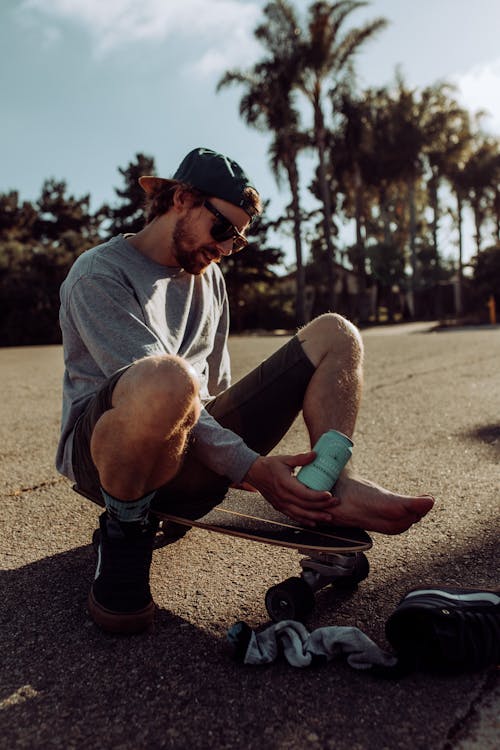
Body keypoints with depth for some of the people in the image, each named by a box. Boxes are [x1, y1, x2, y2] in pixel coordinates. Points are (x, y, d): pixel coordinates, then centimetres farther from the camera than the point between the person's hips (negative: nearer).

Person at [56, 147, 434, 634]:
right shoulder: (99, 275, -7)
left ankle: (332, 487, -19)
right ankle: (125, 530, -15)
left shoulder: (209, 277, 17)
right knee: (166, 380, -45)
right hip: (107, 450, -6)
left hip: (199, 447, 7)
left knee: (335, 334, 2)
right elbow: (155, 384, -21)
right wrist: (251, 468, -26)